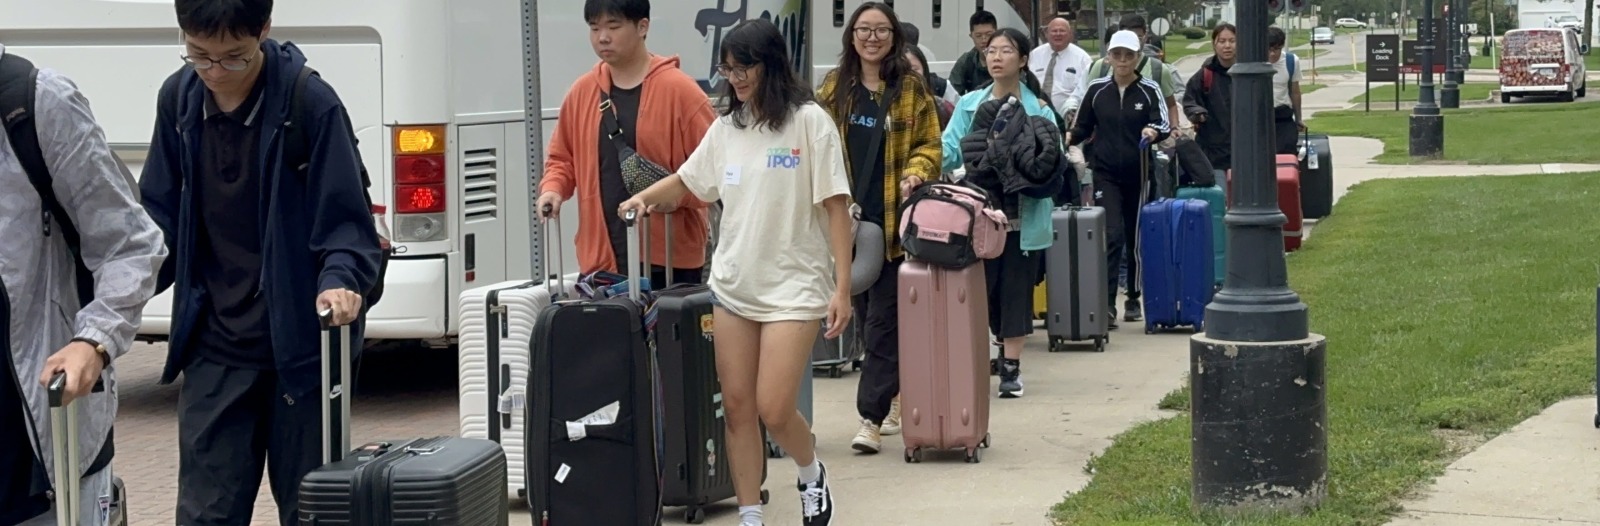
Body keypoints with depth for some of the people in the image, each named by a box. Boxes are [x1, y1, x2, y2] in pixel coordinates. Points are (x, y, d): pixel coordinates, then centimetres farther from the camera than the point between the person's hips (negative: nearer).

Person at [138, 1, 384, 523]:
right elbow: (160, 216, 11)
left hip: (300, 343, -4)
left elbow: (346, 220, -11)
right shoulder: (178, 99, 1)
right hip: (215, 348, 4)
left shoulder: (310, 102, -13)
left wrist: (339, 280, -30)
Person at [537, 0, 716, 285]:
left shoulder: (679, 90, -6)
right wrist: (553, 187, 0)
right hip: (602, 260, 4)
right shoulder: (581, 92, 8)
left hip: (669, 260, -4)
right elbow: (563, 157, 20)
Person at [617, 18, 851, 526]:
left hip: (794, 287, -5)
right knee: (737, 407, 4)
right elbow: (687, 180, 24)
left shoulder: (809, 121, -7)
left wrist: (842, 287, -13)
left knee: (774, 410, -10)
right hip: (733, 285, 5)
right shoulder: (726, 128, 9)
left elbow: (835, 206, -9)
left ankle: (812, 474, 21)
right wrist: (642, 198, 4)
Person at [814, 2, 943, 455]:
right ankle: (895, 400, 26)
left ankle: (872, 416, -8)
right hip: (847, 218, 4)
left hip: (895, 221, -4)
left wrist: (915, 172, -14)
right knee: (870, 313, 12)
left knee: (884, 319, -7)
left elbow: (930, 146, 6)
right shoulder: (833, 88, 9)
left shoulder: (911, 88, 2)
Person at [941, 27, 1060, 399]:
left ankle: (1011, 367, 12)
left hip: (1022, 217, -1)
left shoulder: (1039, 110, 2)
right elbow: (950, 150, -3)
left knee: (1016, 290, 4)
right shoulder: (970, 105, 6)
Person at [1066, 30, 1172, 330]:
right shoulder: (1097, 90, 4)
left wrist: (1154, 132, -29)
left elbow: (1164, 125, -8)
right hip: (1106, 173, 0)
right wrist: (1069, 138, -6)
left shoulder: (1149, 90, 1)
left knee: (1136, 238, 9)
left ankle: (1134, 298, 24)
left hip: (1138, 173, 0)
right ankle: (1106, 303, -14)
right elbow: (1083, 128, 13)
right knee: (1112, 236, -13)